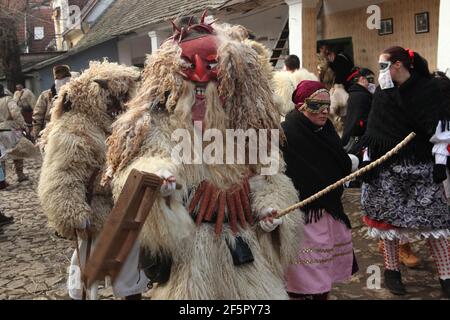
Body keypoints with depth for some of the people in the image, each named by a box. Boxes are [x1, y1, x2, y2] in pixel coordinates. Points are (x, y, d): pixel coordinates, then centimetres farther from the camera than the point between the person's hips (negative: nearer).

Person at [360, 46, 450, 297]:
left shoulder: (428, 88, -4)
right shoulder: (382, 93, 6)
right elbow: (373, 130, 8)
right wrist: (367, 159, 3)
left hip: (421, 166, -2)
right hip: (387, 166, 3)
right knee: (389, 217, 4)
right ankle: (392, 270, 19)